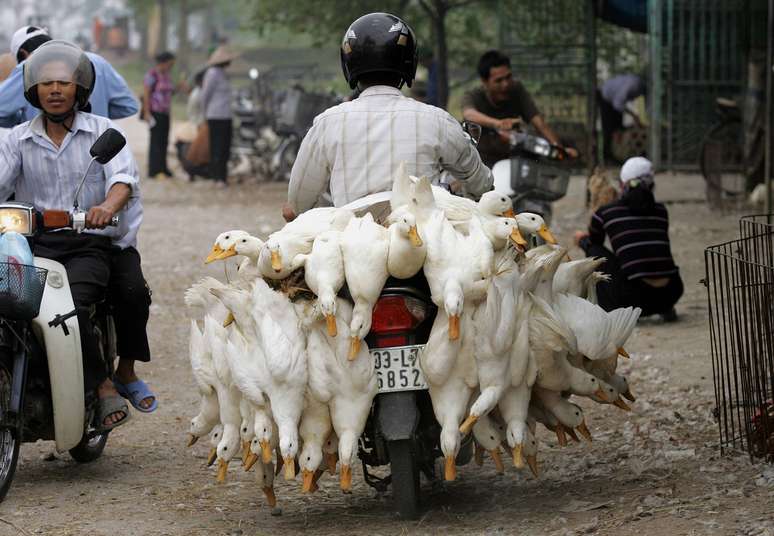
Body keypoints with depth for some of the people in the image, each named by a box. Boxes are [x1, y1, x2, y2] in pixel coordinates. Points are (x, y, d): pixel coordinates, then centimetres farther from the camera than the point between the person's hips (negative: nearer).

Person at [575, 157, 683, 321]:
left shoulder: (605, 212, 7)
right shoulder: (661, 211, 16)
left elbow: (594, 243, 28)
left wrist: (581, 238, 53)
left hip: (634, 297, -4)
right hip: (670, 294, 4)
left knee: (593, 248, 20)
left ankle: (608, 308, 15)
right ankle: (666, 308, 18)